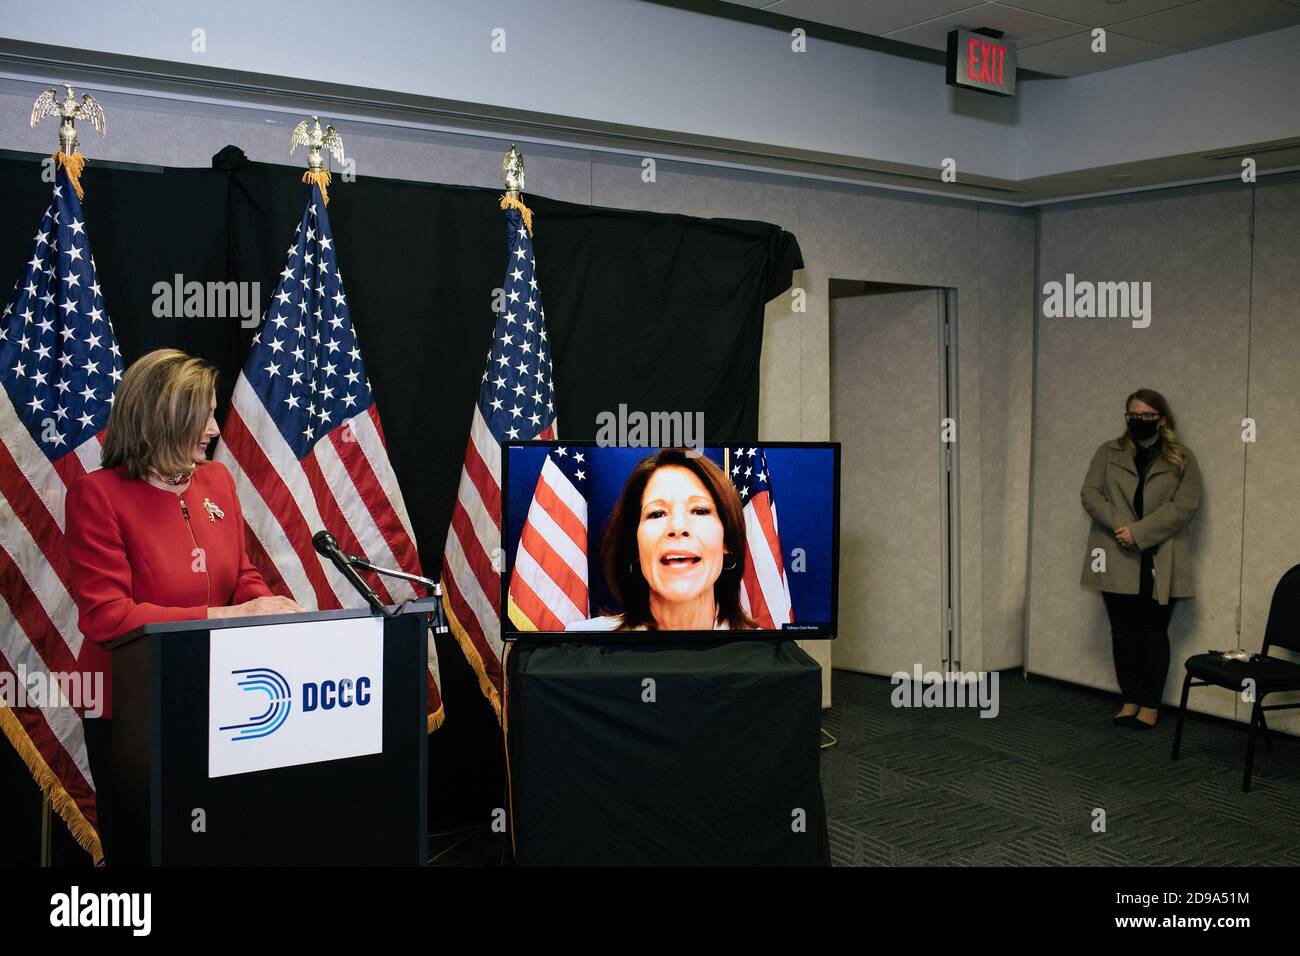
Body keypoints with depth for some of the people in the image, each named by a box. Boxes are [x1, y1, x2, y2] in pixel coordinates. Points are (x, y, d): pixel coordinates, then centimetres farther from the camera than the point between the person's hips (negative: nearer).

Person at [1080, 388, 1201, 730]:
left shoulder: (1181, 459, 3)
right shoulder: (1108, 453, 9)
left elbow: (1185, 505, -7)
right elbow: (1090, 493, 0)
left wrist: (1139, 532, -16)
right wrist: (1119, 526, -16)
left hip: (1160, 563, -2)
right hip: (1117, 560, 2)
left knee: (1154, 634, 5)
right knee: (1123, 632, 8)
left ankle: (1150, 705, 13)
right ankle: (1129, 701, 18)